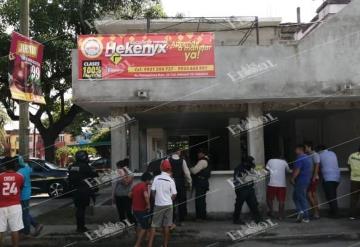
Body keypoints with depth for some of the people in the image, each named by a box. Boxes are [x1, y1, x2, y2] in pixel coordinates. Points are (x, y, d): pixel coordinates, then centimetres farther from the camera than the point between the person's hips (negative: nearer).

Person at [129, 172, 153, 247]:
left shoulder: (136, 186, 8)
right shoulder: (144, 186, -19)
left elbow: (130, 195, 22)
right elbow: (146, 196, -38)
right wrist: (148, 205, -25)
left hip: (135, 209, 9)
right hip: (142, 210, -9)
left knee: (140, 225, 28)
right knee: (145, 228, 4)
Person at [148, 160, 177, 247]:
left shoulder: (156, 178, -5)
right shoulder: (171, 180, -8)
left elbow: (153, 191, -3)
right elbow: (174, 194, -7)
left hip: (158, 205, 0)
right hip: (168, 205, 0)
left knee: (154, 226, 7)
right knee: (166, 226, 10)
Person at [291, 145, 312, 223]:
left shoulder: (300, 158, -14)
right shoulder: (307, 157, 16)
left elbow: (297, 170, -21)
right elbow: (309, 170, 22)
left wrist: (293, 178, -14)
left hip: (300, 181, -9)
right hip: (306, 180, 9)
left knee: (302, 199, -2)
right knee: (295, 197, 12)